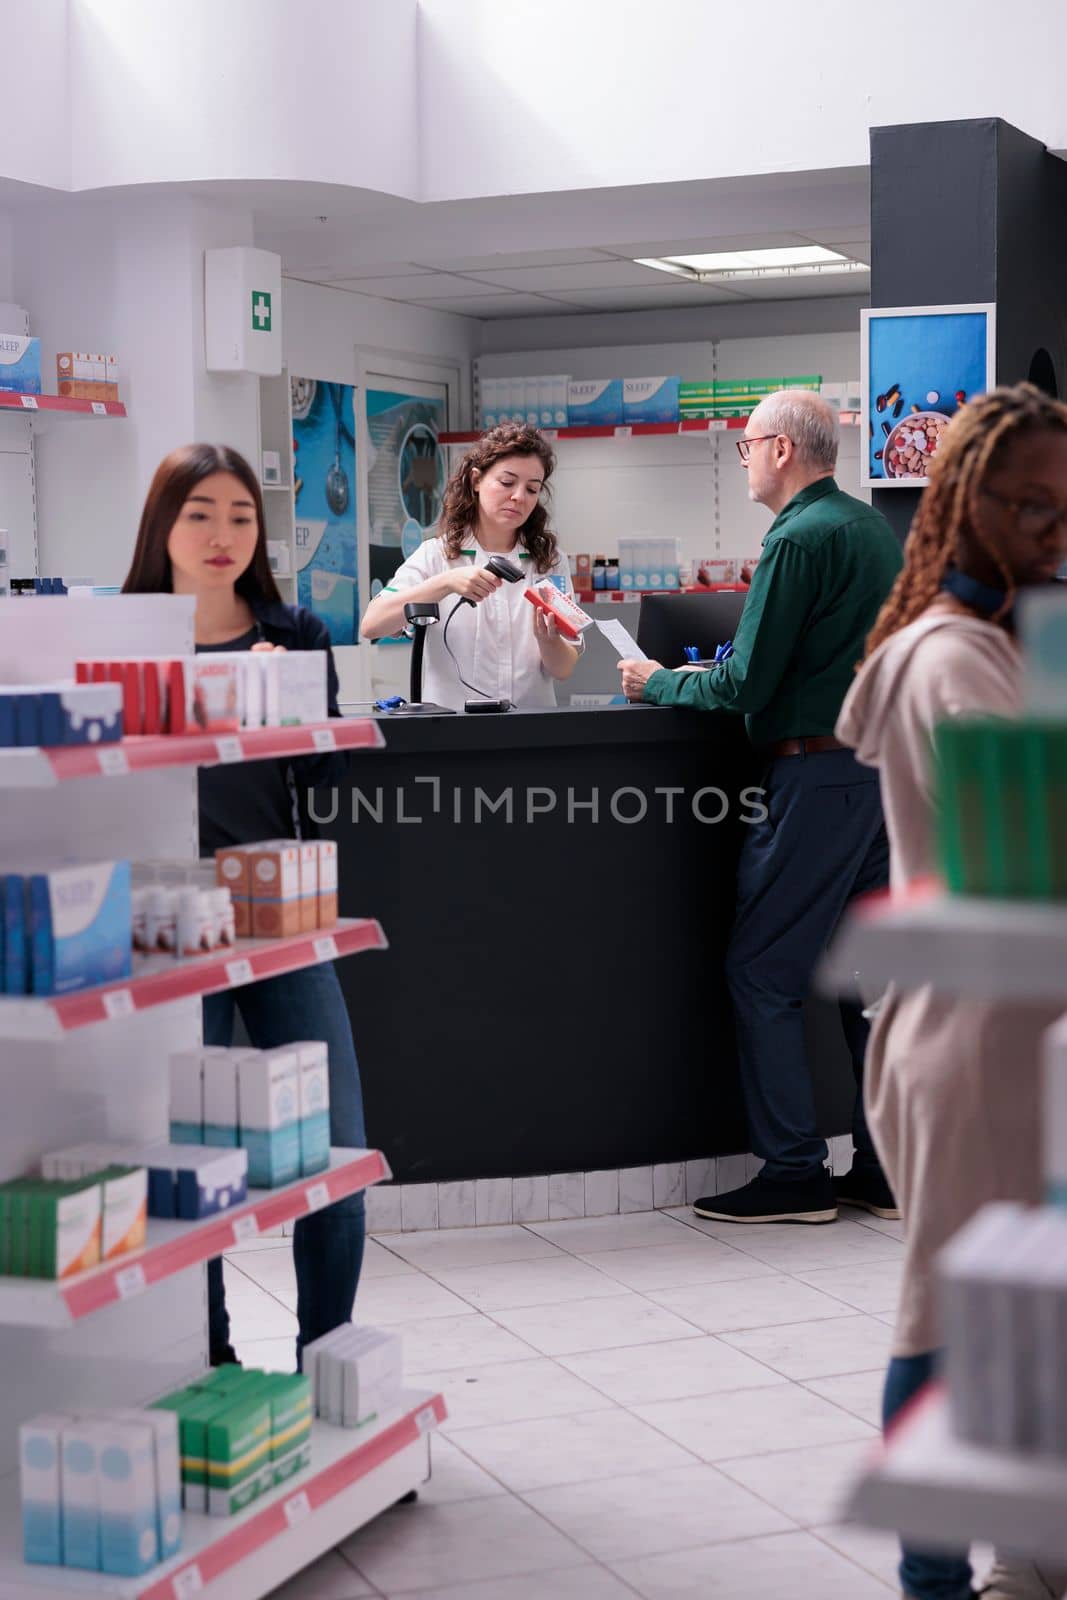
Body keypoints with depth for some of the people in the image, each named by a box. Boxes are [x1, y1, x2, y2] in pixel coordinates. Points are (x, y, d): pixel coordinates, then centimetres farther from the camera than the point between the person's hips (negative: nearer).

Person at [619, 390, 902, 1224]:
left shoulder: (799, 539, -13)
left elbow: (744, 686, -16)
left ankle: (795, 1172, 1)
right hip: (887, 767, 9)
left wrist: (660, 683, 1)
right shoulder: (875, 528, 15)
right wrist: (698, 676, 23)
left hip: (818, 773, -9)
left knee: (763, 970, -1)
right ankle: (887, 1169, 15)